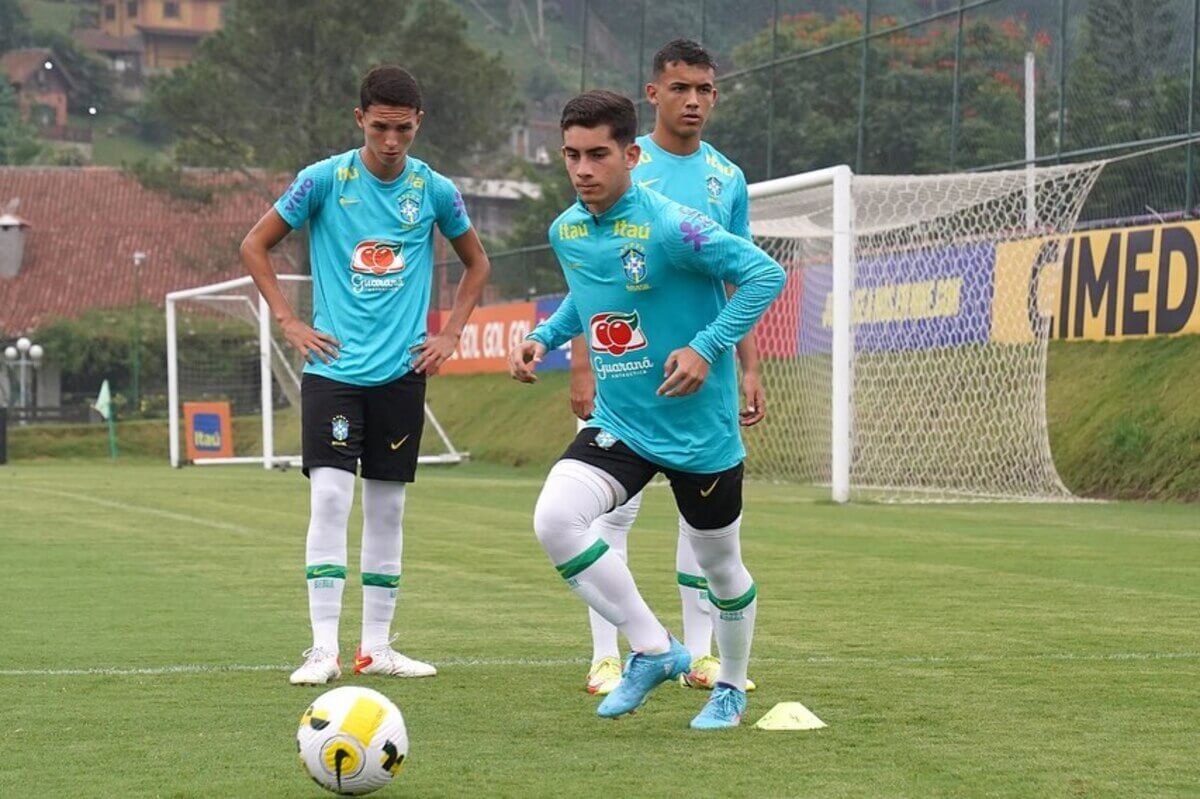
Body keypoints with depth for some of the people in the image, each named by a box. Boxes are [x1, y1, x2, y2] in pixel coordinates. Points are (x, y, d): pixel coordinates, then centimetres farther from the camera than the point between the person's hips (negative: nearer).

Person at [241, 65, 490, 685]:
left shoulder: (434, 191, 2)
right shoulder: (324, 180, -4)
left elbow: (476, 263, 19)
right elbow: (255, 247, 6)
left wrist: (450, 333, 8)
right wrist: (288, 321, -2)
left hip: (402, 371, 2)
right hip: (333, 367, -2)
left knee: (388, 507, 7)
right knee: (330, 497, -12)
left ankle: (376, 646, 15)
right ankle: (324, 647, -10)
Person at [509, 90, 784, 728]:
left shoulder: (669, 227, -20)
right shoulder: (565, 232, 1)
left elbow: (764, 274, -18)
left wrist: (707, 348, -25)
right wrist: (544, 337, 4)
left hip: (700, 432, -5)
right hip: (617, 427, 5)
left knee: (719, 567, 12)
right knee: (554, 520, -22)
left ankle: (731, 686, 40)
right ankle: (654, 650, -7)